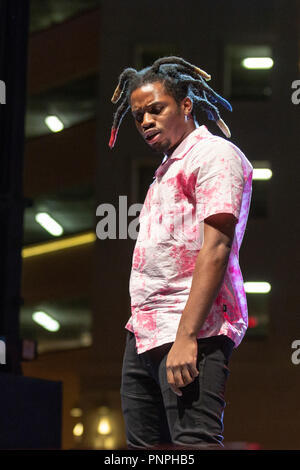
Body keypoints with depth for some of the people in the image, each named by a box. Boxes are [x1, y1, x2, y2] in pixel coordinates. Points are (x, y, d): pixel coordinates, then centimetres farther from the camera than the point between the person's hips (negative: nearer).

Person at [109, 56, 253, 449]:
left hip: (192, 330, -9)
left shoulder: (214, 155, -5)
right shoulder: (166, 169, 25)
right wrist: (141, 329, 16)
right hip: (143, 335, 9)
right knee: (143, 447, 7)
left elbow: (216, 249, -16)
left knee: (194, 442, -15)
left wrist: (186, 337, -23)